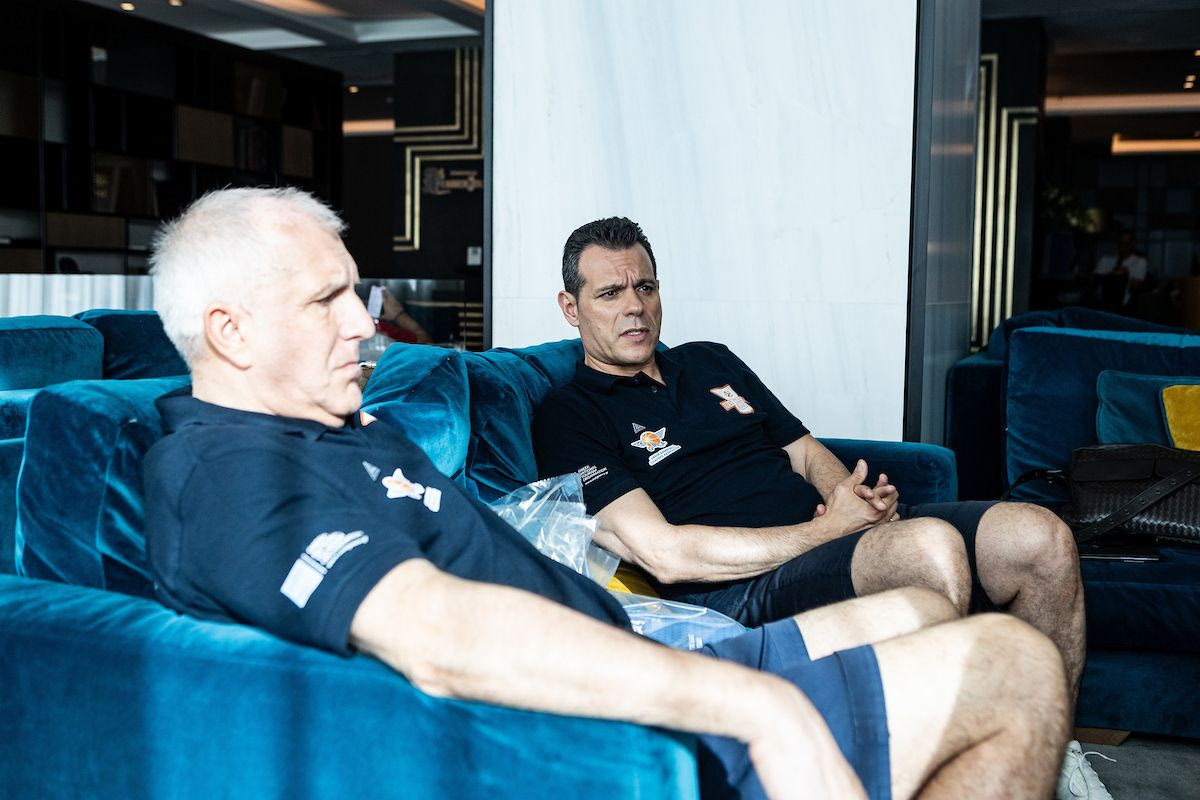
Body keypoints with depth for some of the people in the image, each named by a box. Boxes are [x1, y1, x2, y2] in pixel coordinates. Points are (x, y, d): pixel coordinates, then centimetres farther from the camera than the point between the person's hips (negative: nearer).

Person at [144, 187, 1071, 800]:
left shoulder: (337, 427, 17)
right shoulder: (226, 473, -19)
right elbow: (440, 635, -36)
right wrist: (761, 707, -39)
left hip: (644, 669, 11)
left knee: (923, 610, 19)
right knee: (1012, 667, -10)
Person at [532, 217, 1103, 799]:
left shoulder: (711, 361, 24)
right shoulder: (569, 417, 0)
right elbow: (666, 554, -12)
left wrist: (859, 499, 0)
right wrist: (827, 529, -12)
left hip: (850, 531, 8)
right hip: (742, 591, -7)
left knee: (1040, 536, -12)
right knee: (929, 545, -34)